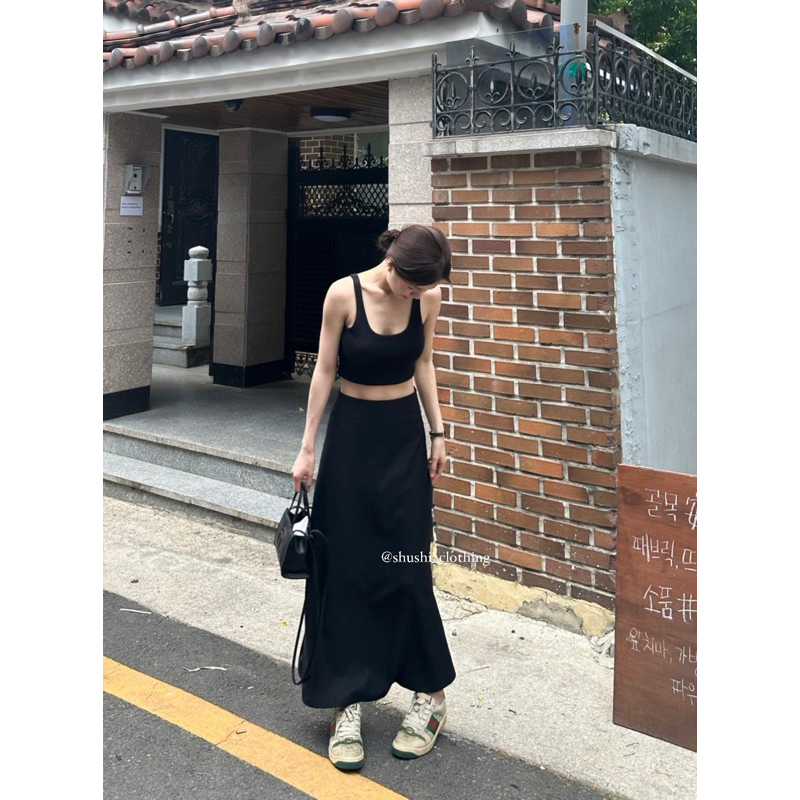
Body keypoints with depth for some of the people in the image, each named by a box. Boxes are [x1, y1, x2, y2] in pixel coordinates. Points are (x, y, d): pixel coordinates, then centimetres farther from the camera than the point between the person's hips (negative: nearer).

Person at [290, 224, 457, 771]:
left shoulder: (428, 298, -5)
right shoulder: (344, 294, -14)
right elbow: (324, 370, -7)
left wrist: (438, 432, 6)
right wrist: (308, 448, -6)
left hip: (405, 435, 2)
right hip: (351, 433, -1)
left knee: (408, 566, 0)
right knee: (348, 567, 2)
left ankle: (431, 695, 15)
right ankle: (348, 704, 10)